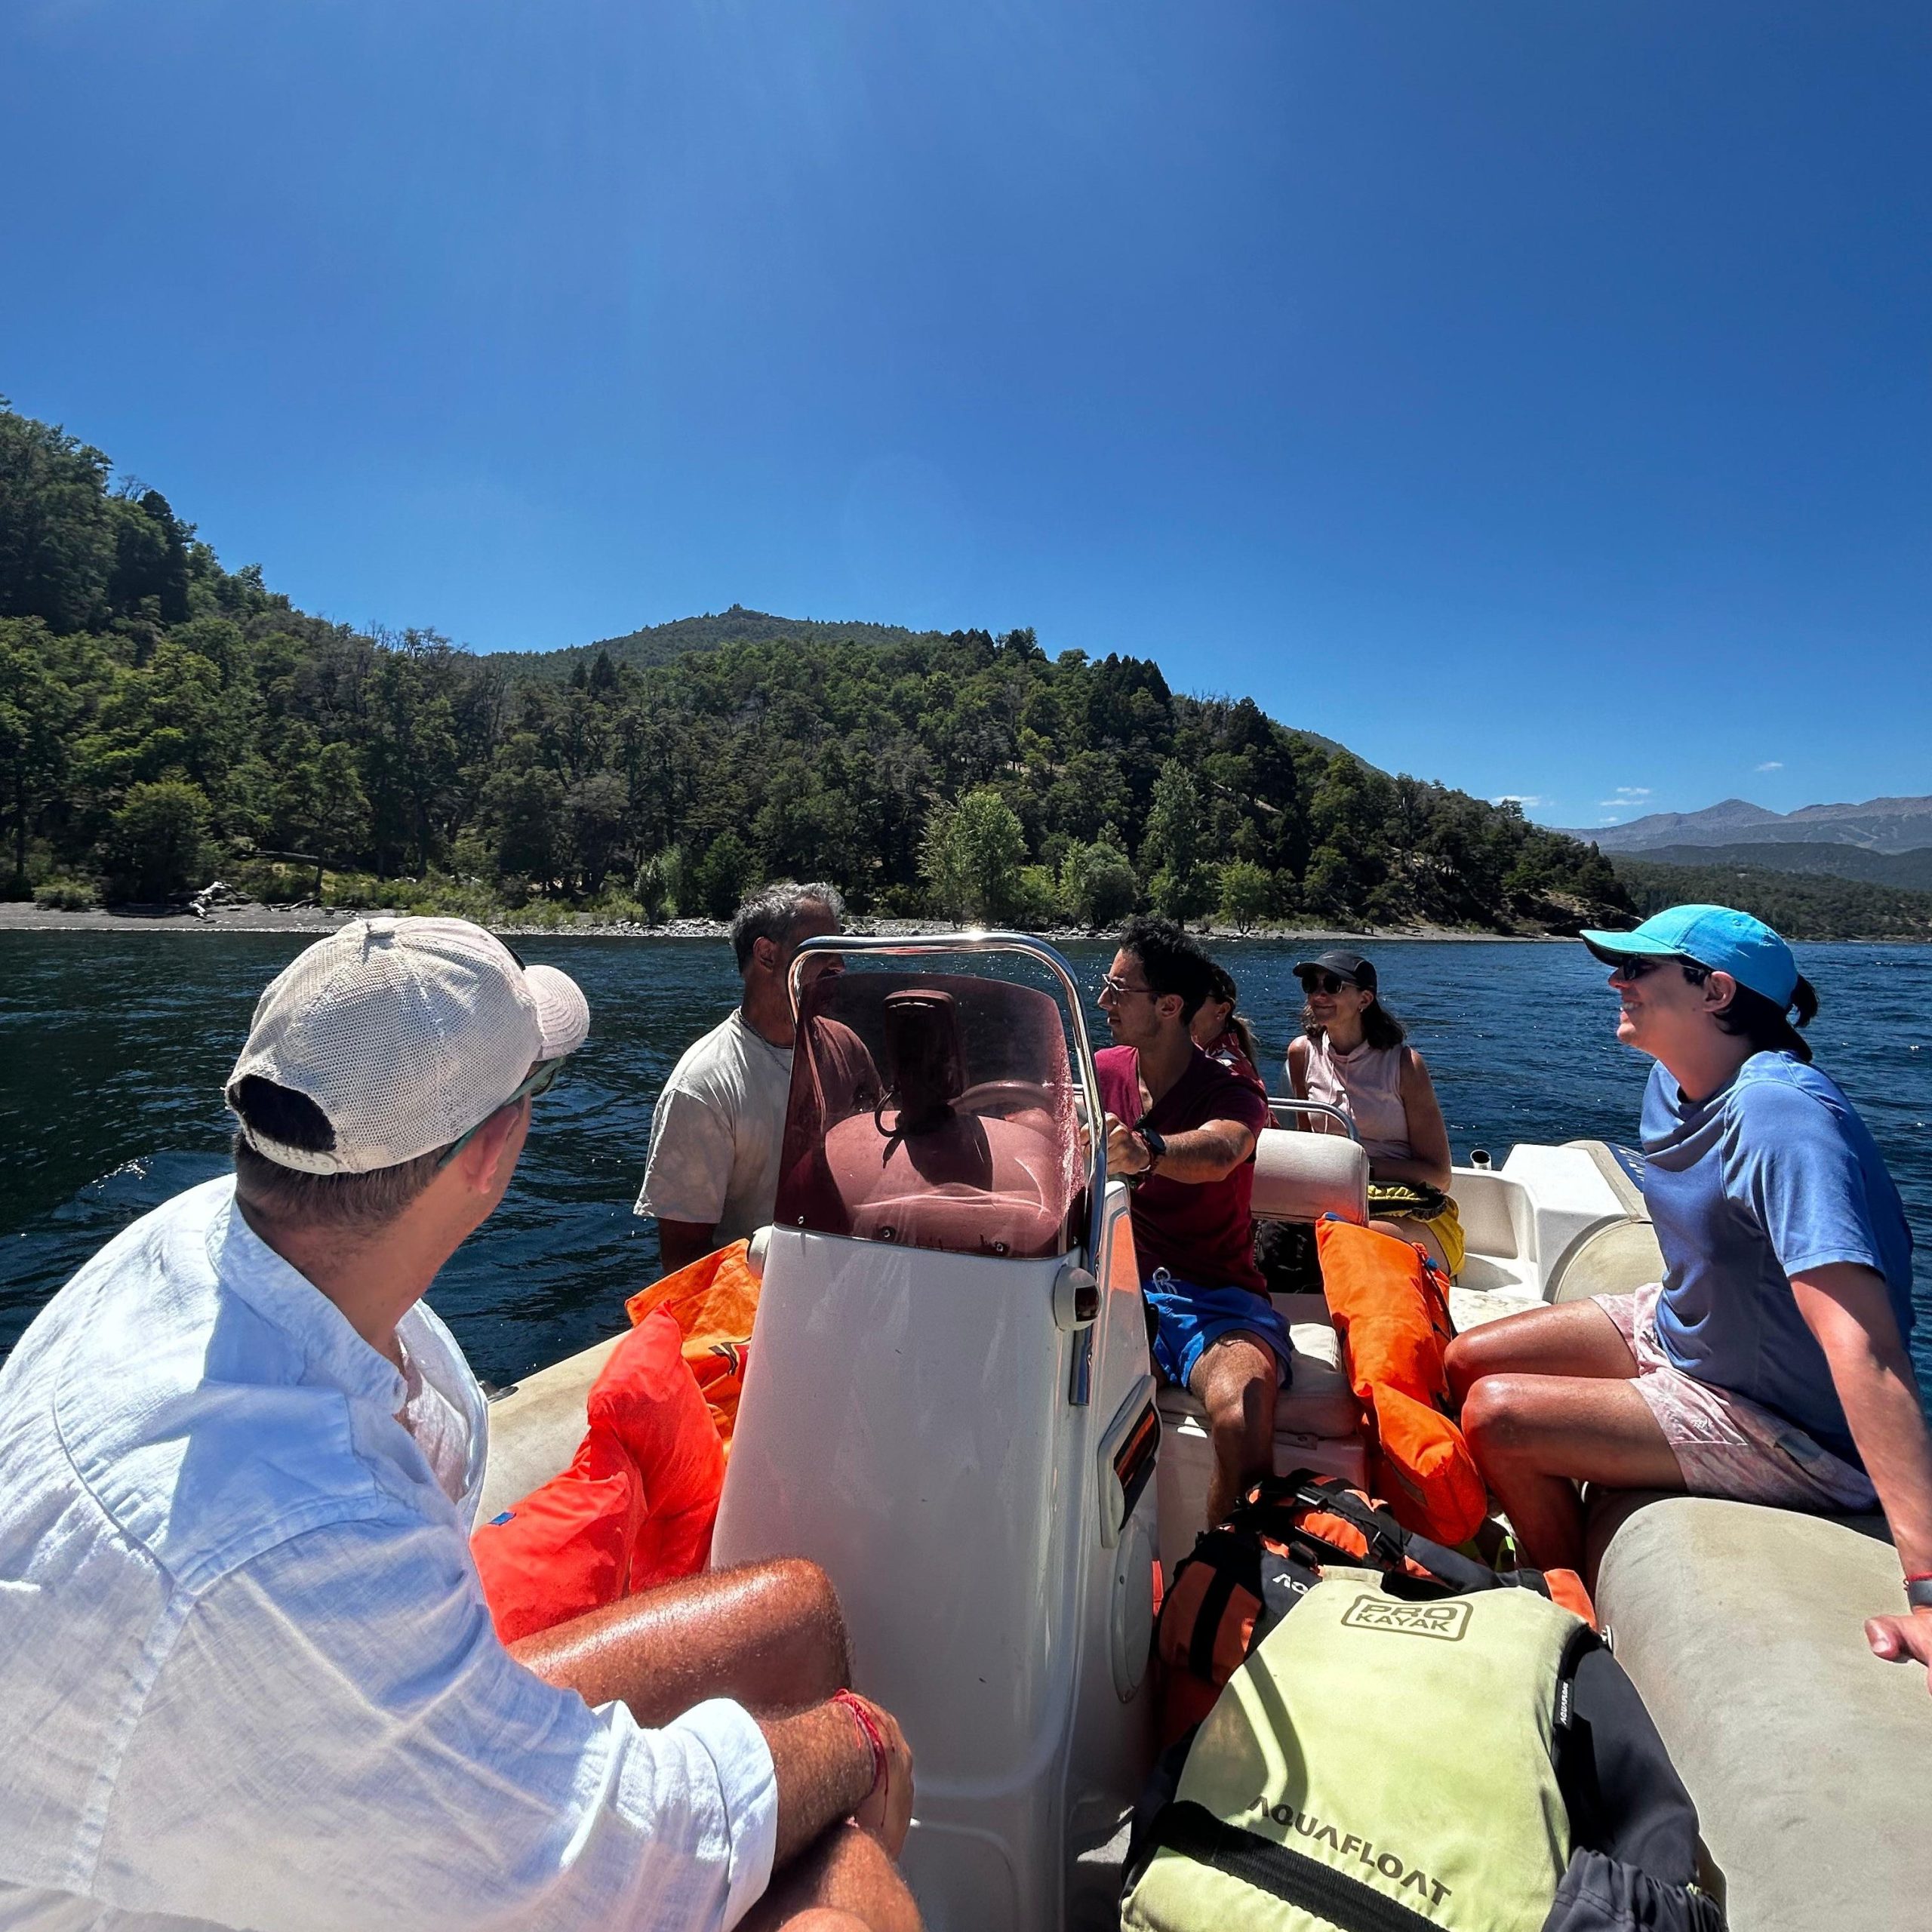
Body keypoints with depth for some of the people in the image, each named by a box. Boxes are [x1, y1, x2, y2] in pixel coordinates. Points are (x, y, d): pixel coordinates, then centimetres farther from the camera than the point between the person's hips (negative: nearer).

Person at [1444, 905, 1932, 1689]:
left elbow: (1862, 1344, -40)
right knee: (1466, 1362, 5)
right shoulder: (1675, 1080, -3)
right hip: (1679, 1330, 8)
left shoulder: (1779, 1116, -32)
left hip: (1792, 1426, -8)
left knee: (1496, 1416, -19)